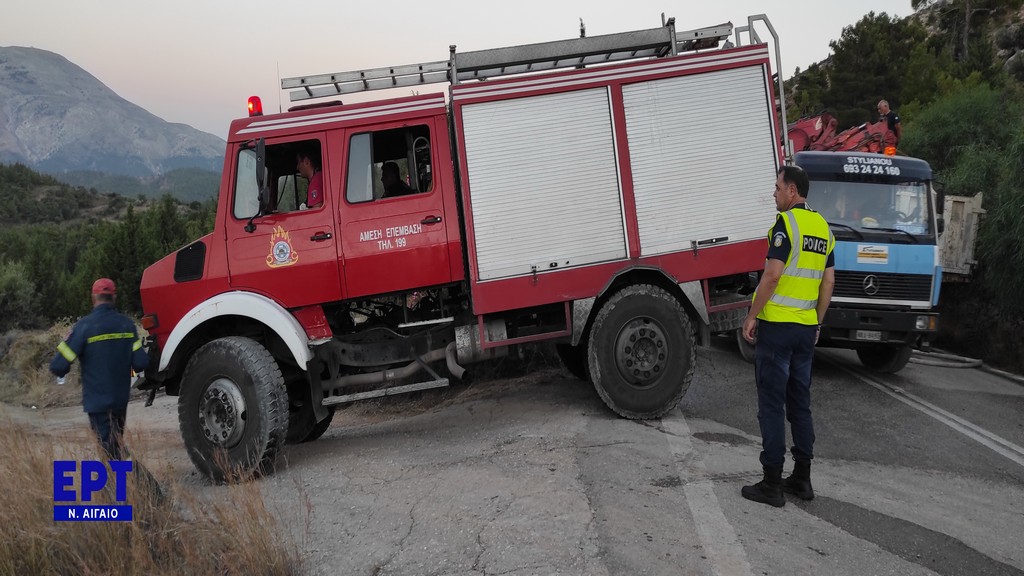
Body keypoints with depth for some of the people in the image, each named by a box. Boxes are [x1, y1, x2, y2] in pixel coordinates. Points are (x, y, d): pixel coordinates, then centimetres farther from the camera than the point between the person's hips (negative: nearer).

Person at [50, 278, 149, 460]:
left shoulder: (85, 326, -15)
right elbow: (140, 362, -4)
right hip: (121, 398, 5)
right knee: (116, 443, 22)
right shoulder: (126, 324, -2)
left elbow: (59, 366, -15)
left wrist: (60, 371, 8)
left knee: (109, 448, 0)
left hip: (97, 400, -5)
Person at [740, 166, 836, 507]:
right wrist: (817, 322, 20)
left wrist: (751, 316, -11)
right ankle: (802, 478, 21)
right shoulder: (822, 226, 12)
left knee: (772, 405, -1)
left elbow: (772, 275, -19)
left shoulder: (786, 222, -12)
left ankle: (772, 484, 4)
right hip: (806, 328, 8)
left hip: (777, 325, -8)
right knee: (800, 403, 15)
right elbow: (829, 281, 14)